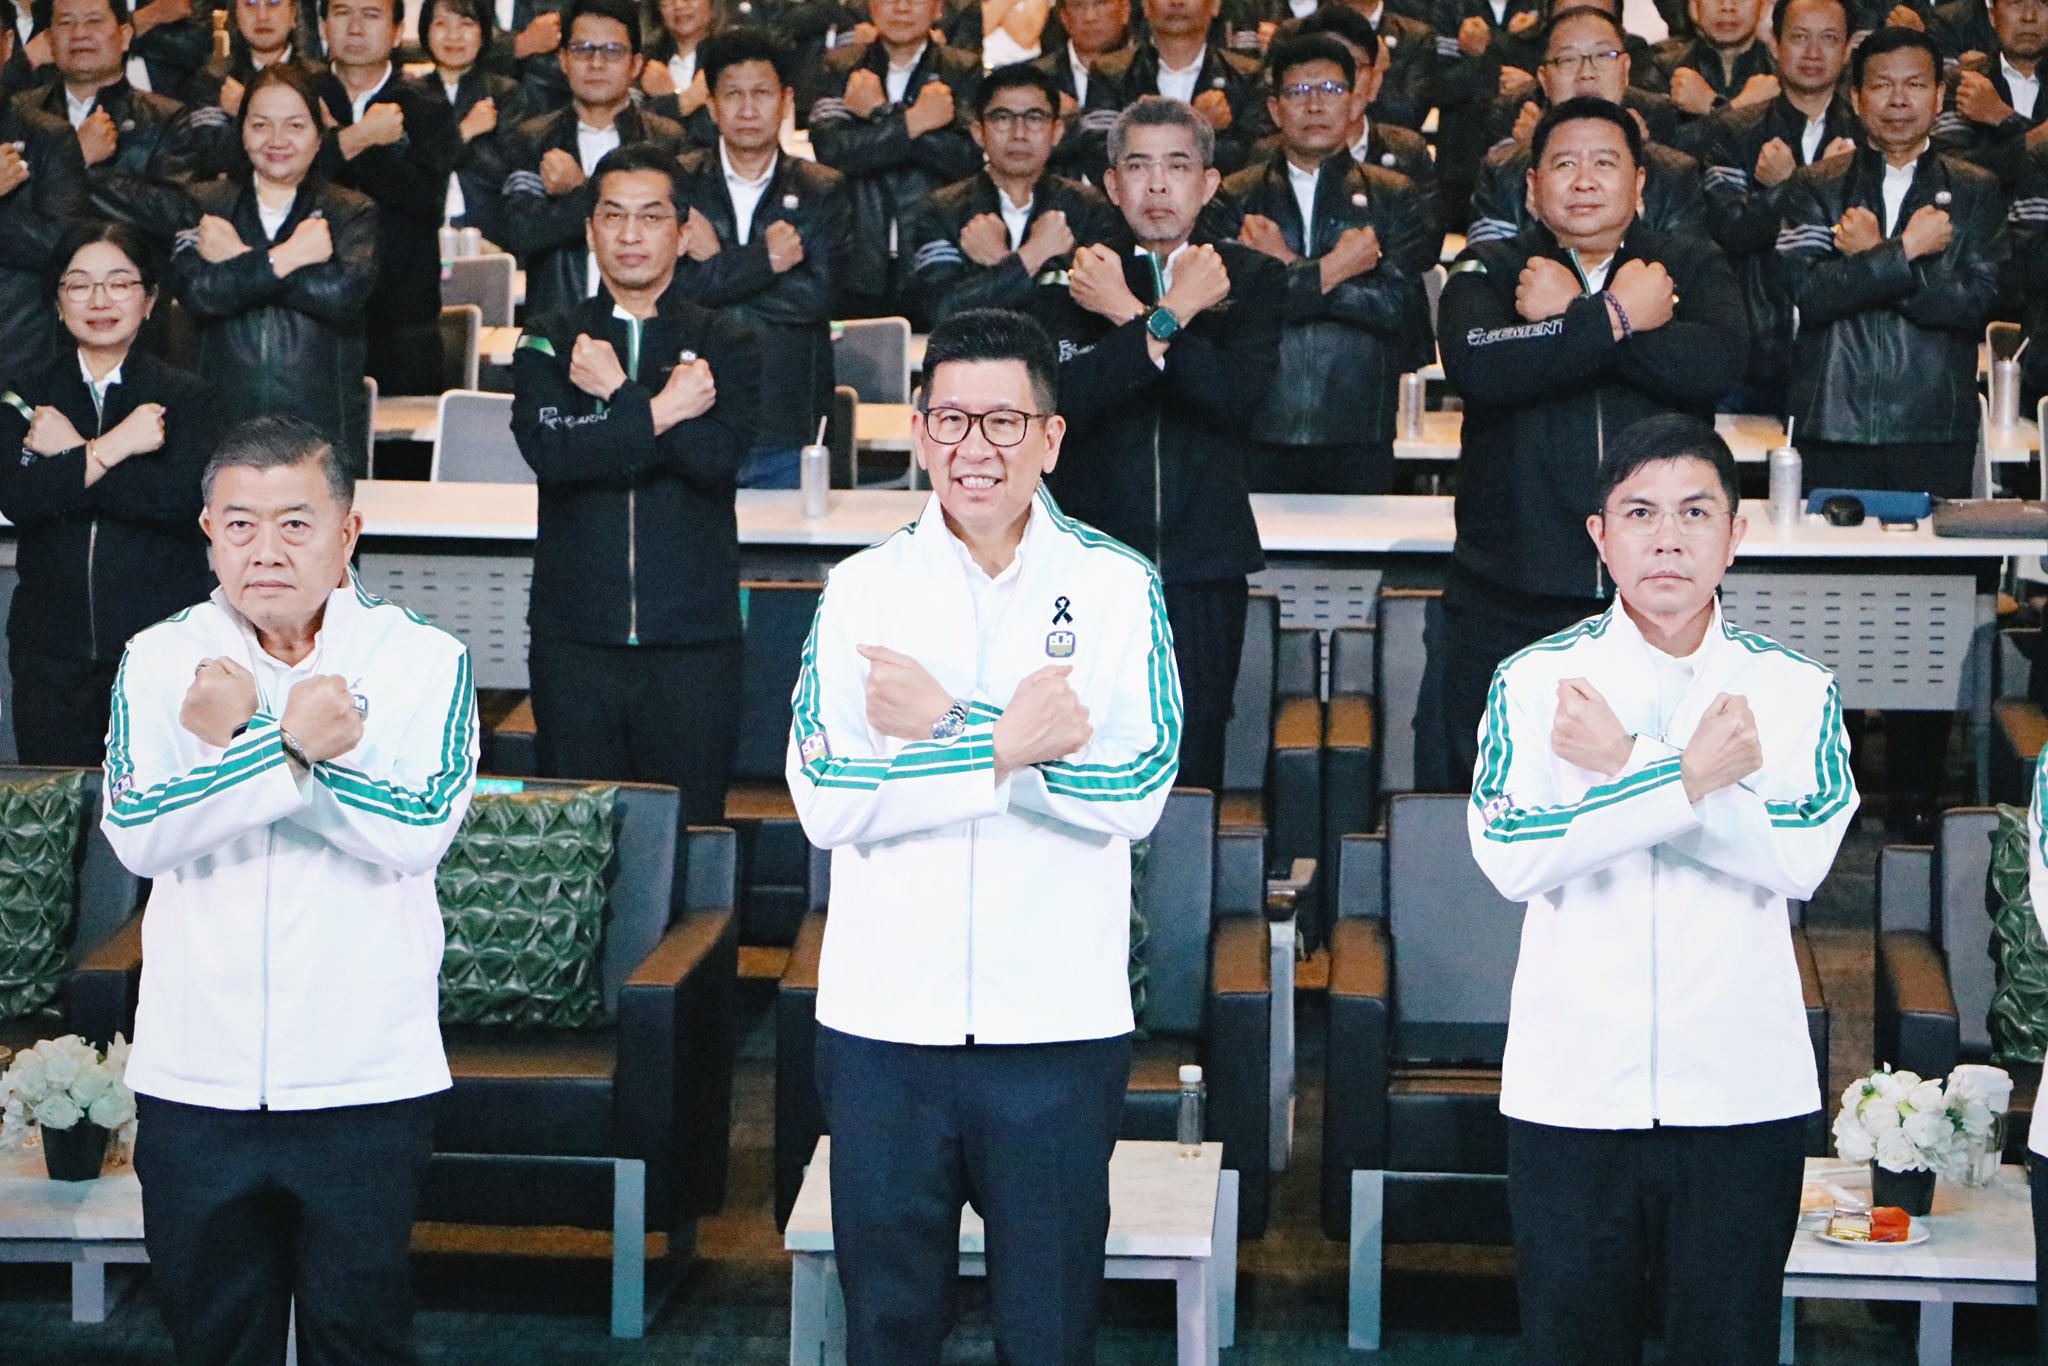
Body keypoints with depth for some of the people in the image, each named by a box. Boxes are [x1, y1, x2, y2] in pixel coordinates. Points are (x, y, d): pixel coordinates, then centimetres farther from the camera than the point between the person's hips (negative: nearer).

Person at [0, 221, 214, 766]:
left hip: (161, 643, -2)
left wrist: (71, 455, -10)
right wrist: (111, 448, -14)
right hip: (51, 646, 2)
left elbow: (183, 498, -15)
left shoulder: (182, 396, 4)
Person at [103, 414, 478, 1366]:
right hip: (194, 1074, 2)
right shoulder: (159, 660, 2)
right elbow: (136, 832, -13)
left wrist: (232, 747, -19)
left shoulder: (425, 660, -3)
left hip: (366, 1075, -2)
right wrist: (294, 747, -22)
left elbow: (419, 831, -18)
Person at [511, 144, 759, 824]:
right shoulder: (550, 343, 9)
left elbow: (716, 455, -12)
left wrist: (617, 393, -9)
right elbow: (548, 449, -11)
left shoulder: (726, 347, 8)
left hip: (693, 642, -1)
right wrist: (663, 410, -12)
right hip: (575, 638, 1)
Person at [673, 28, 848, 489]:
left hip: (786, 433, 0)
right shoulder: (675, 183, 6)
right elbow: (674, 285, -10)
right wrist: (765, 258, -13)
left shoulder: (822, 191, 7)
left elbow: (817, 295, -8)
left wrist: (717, 263, -6)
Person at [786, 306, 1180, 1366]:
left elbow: (1136, 793, -12)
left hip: (1058, 1024, -1)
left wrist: (946, 726, -14)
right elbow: (826, 800, -8)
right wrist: (1007, 744, -17)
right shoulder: (861, 590, 2)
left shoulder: (1118, 588, 0)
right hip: (884, 1015, 1)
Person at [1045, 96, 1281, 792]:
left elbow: (1243, 390, -10)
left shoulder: (1251, 278, 8)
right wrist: (1173, 315, -14)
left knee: (1193, 761, 1)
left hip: (1203, 567, 1)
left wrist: (1133, 314, -11)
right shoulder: (1074, 276, 5)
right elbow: (1065, 395, -12)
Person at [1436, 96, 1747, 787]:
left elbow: (1716, 364, -12)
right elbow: (1477, 366, -15)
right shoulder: (1487, 270, 8)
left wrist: (1570, 314, -11)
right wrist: (1617, 316, -12)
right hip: (1510, 600, 0)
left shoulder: (1692, 267, 10)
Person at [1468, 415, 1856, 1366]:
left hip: (1742, 1097, 1)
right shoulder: (1534, 682, 0)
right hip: (1570, 1093, 0)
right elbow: (1508, 856, -15)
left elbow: (1802, 856, -14)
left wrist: (1624, 767, -16)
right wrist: (1690, 775, -18)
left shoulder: (1796, 690, 2)